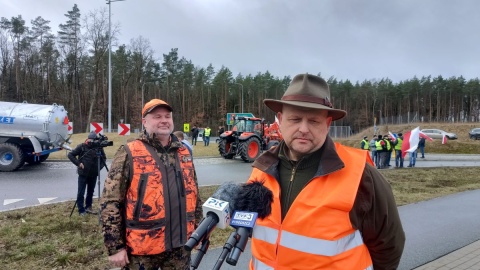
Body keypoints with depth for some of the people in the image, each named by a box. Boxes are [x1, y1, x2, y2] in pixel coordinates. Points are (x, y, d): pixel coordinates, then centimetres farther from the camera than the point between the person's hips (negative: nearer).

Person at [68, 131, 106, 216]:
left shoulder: (99, 147, 0)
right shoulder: (82, 146, -7)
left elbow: (104, 158, 12)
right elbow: (70, 155, -3)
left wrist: (100, 166, -4)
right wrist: (78, 163, -12)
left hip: (93, 174, 3)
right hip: (83, 174, -3)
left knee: (91, 191, 14)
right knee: (81, 192, -1)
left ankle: (88, 207, 28)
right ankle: (81, 210, 7)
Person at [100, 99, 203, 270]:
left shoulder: (183, 153, 7)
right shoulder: (129, 154, -8)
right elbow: (110, 202, -10)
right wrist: (115, 247, -11)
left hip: (180, 245, 4)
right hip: (144, 248, -4)